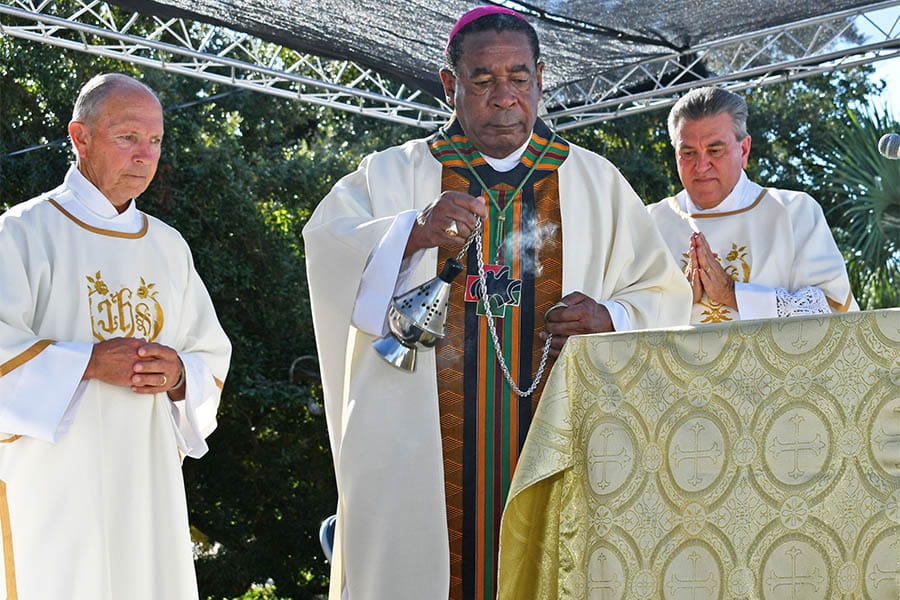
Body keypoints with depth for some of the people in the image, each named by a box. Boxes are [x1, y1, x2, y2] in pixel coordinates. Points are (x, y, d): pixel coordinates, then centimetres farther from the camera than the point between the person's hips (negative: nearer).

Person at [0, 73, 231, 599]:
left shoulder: (169, 246, 15)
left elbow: (212, 357, 15)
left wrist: (178, 375, -7)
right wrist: (90, 361, -20)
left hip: (149, 483, 5)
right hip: (54, 487, -5)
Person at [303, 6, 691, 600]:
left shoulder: (595, 182, 14)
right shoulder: (393, 174, 9)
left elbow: (664, 292, 11)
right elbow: (327, 244, -10)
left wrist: (611, 319, -10)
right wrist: (415, 233, -27)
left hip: (554, 439, 1)